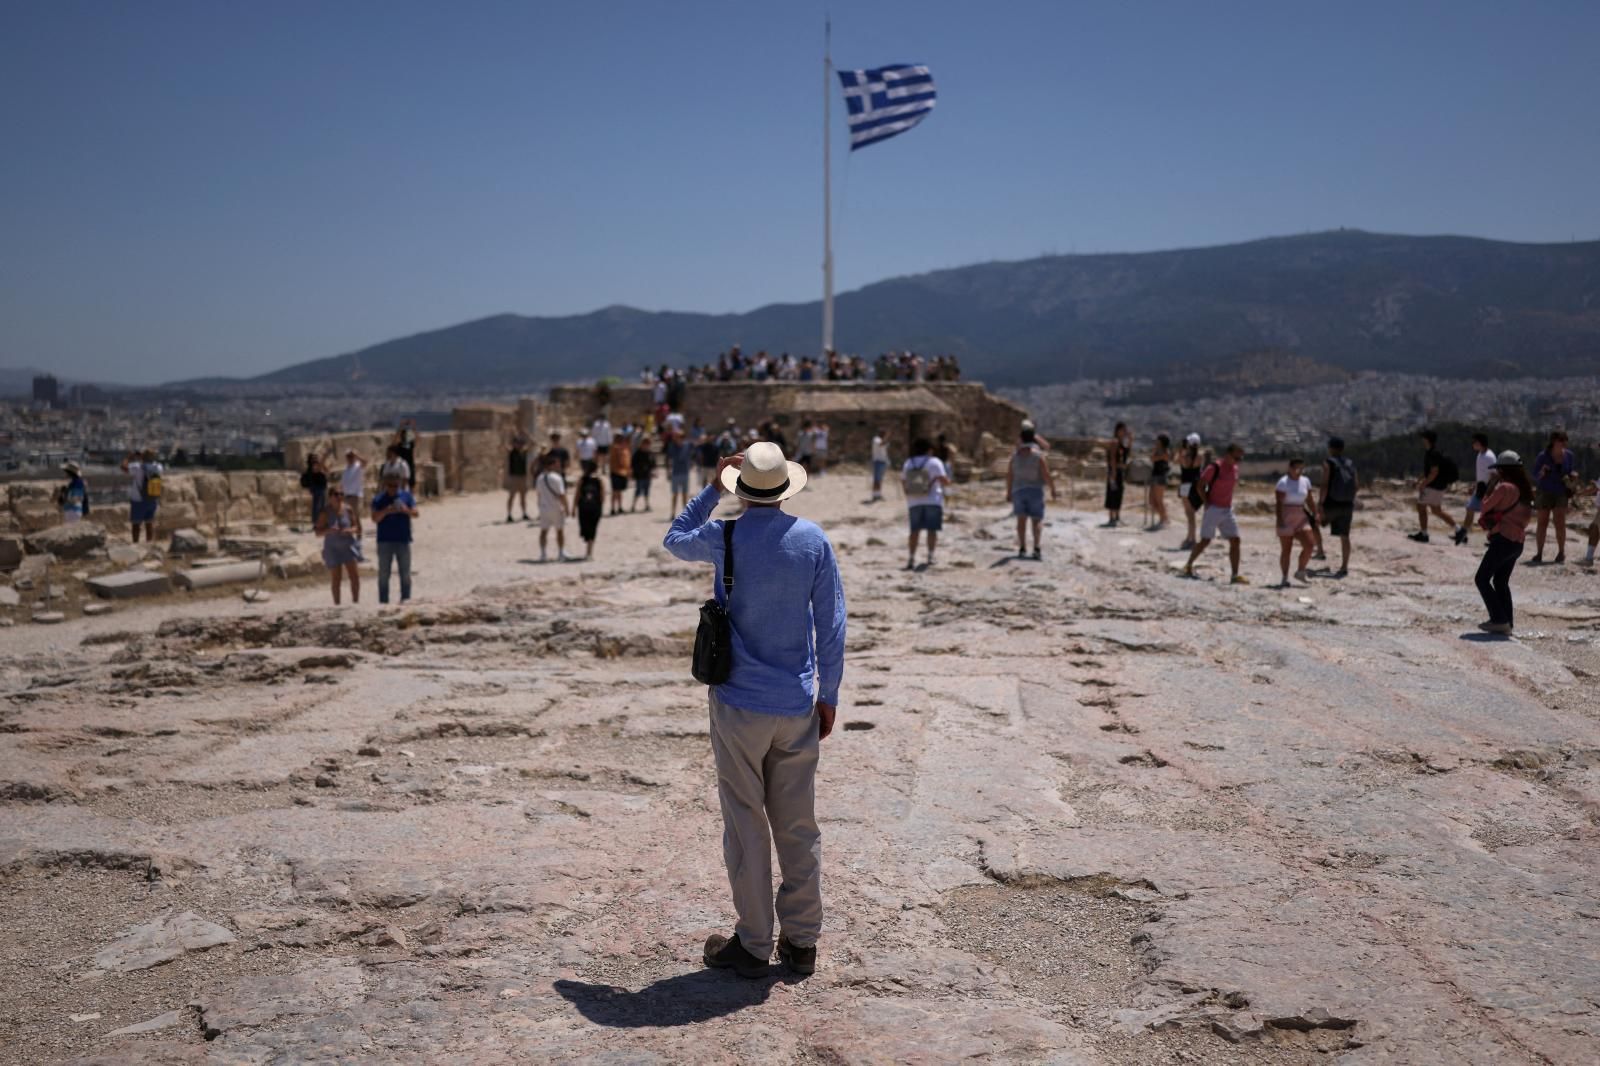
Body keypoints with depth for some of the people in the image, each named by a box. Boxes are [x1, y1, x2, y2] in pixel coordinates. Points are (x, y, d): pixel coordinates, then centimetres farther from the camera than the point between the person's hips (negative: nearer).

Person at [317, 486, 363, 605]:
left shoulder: (348, 509, -1)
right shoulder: (325, 513, -6)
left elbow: (357, 527, 6)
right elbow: (318, 532, -4)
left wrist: (350, 530, -16)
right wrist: (329, 530, -24)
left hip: (348, 546, 2)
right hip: (332, 548, -1)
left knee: (355, 576, -5)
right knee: (335, 580, 2)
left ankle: (356, 602, 7)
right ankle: (337, 605, 9)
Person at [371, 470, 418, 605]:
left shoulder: (406, 496, 4)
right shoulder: (379, 499, 0)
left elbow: (415, 514, -2)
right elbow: (375, 518, -7)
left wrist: (406, 510, -23)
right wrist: (386, 511, -25)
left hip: (403, 540, 1)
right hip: (385, 541, -1)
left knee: (405, 573, 4)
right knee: (383, 573, 4)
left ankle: (405, 599, 11)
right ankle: (383, 601, 9)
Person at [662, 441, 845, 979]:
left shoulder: (725, 540, -9)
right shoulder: (814, 541, -4)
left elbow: (674, 539, 14)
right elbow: (832, 625, 0)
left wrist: (713, 490, 14)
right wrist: (828, 695, 9)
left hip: (740, 705, -2)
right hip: (799, 706, 3)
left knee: (747, 824, 7)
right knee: (799, 825, 11)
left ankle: (754, 944, 14)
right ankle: (801, 941, 20)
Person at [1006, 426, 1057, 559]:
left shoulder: (1015, 455, 0)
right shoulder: (1038, 455, -8)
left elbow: (1009, 475, 1)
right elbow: (1046, 475, -11)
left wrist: (1008, 492, 10)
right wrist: (1052, 489, 1)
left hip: (1018, 490, 2)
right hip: (1035, 490, -2)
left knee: (1021, 519, 6)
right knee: (1037, 520, 2)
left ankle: (1022, 548, 0)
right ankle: (1037, 548, -10)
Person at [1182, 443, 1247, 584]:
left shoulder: (1235, 468, 7)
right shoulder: (1214, 467, -13)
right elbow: (1199, 486, -11)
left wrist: (1229, 503, 12)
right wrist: (1207, 503, -13)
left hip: (1228, 510, 7)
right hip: (1213, 509, -6)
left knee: (1235, 541, -2)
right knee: (1205, 540, -2)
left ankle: (1235, 575, 0)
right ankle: (1188, 566, 16)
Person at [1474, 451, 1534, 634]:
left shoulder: (1504, 487, -14)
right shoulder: (1525, 489, 13)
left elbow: (1485, 506, -5)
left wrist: (1495, 482, 4)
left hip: (1503, 540, -9)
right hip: (1517, 542, 9)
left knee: (1482, 579, -2)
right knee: (1501, 582, 17)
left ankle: (1499, 620, -8)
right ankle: (1508, 622, 16)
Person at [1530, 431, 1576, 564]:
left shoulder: (1568, 455, -3)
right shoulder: (1542, 457, -13)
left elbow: (1571, 471, 11)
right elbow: (1535, 476, -8)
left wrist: (1573, 475, -12)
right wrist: (1542, 473, -29)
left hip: (1561, 493, 2)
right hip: (1544, 493, -2)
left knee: (1560, 523, -3)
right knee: (1542, 524, 0)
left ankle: (1561, 553, 7)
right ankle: (1539, 554, 4)